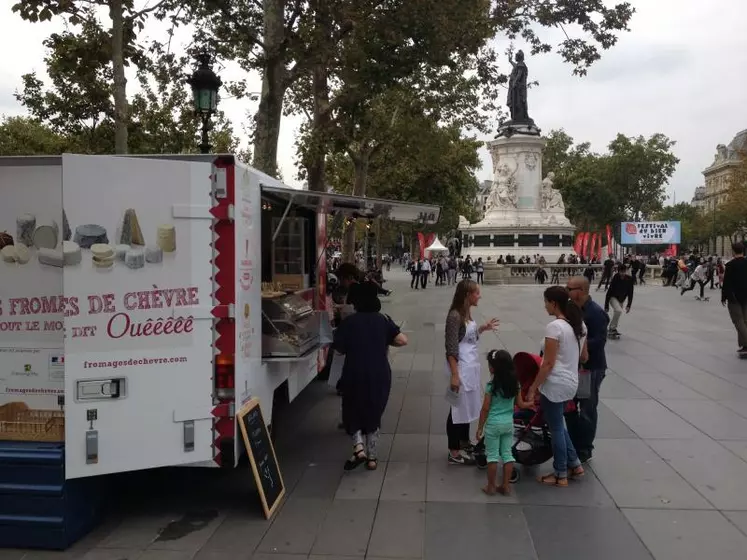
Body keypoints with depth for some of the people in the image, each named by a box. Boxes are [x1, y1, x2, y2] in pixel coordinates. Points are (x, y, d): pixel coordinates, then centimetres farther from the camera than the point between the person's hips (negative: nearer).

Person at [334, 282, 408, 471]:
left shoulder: (348, 322, -5)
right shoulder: (383, 320, -1)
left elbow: (340, 349, 0)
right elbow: (402, 340, -8)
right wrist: (385, 341, 8)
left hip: (354, 374, -2)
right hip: (380, 375, 2)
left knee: (352, 412, 19)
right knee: (373, 414, 18)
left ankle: (358, 447, -1)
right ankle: (371, 458, 22)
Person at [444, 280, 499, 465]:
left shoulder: (466, 313, 8)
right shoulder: (455, 316, -20)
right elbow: (451, 349, -22)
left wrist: (483, 328, 10)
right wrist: (454, 375, -23)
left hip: (471, 367, 9)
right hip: (461, 368, -9)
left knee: (468, 406, 19)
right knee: (458, 408, 1)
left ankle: (464, 443, 35)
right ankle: (454, 453, 12)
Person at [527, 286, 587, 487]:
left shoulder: (554, 326, -20)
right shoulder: (580, 325, 5)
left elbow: (548, 364, -20)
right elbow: (584, 357, 13)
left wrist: (532, 388, -13)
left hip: (554, 384, -8)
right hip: (571, 383, 9)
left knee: (556, 429, 6)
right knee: (558, 425, 24)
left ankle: (560, 475, 19)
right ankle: (574, 465, 30)